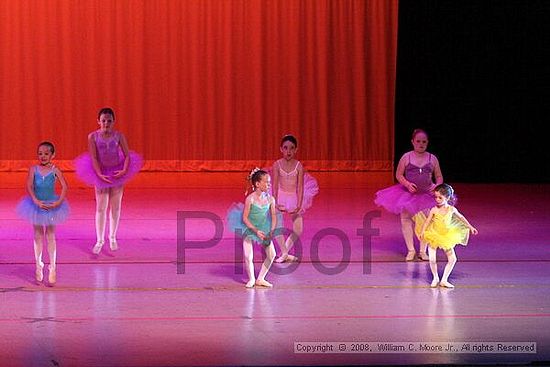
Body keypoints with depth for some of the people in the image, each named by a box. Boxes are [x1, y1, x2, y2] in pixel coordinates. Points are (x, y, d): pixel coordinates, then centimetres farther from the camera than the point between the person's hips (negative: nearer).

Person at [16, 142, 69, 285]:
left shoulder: (55, 170, -8)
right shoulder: (33, 169, -6)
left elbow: (64, 186, -12)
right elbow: (29, 187, -12)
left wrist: (58, 202, -22)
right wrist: (37, 202, -23)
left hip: (51, 205, -1)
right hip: (37, 205, 1)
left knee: (50, 236, 6)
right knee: (38, 236, 11)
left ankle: (52, 267, 11)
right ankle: (39, 265, 22)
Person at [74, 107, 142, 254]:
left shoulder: (119, 136, -10)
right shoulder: (93, 137, -12)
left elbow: (127, 155, -8)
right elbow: (93, 158, -12)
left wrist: (124, 171, -22)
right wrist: (99, 174, -21)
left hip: (117, 172, 1)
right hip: (101, 172, -1)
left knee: (115, 206, 10)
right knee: (101, 208, 2)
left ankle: (112, 238, 24)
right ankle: (100, 240, 9)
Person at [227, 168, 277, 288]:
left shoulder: (270, 199, -9)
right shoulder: (250, 199, -21)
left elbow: (273, 216, -1)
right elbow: (245, 218, -17)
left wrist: (271, 232, -14)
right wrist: (256, 231, -24)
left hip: (264, 228, 4)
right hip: (249, 228, -4)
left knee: (272, 254, -4)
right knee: (248, 257, -10)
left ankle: (260, 279, 12)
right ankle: (251, 279, 15)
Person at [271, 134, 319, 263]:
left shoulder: (299, 166, -11)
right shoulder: (277, 165, -11)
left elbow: (300, 187, -13)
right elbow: (275, 185, -12)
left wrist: (299, 205, -22)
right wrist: (275, 203, -23)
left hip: (295, 197, 1)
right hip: (281, 196, -1)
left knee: (298, 230, -3)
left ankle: (285, 250, 19)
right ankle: (284, 253, 5)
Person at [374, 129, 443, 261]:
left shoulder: (432, 159, 2)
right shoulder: (406, 157, -2)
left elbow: (439, 177, 7)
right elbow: (398, 175, -1)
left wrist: (436, 186, -14)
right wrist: (407, 184, -18)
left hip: (427, 195, 1)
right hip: (409, 194, -1)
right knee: (406, 220, -3)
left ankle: (423, 251, 13)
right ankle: (410, 250, 8)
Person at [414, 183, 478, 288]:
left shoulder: (451, 209, -6)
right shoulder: (434, 210, -12)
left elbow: (461, 218, 10)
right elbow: (427, 221, -8)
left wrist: (470, 227, 17)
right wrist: (422, 231, -22)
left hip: (446, 237, 2)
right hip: (433, 236, -2)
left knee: (452, 259, -3)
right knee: (432, 259, -8)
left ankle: (444, 280, 8)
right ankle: (435, 278, 16)